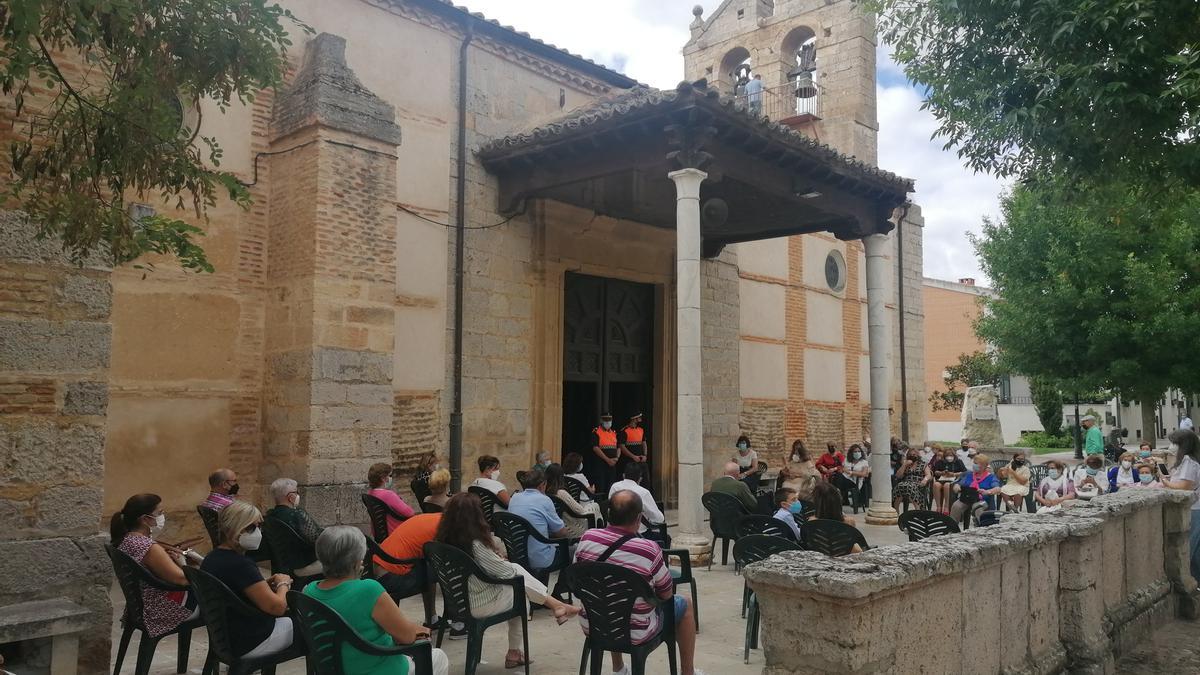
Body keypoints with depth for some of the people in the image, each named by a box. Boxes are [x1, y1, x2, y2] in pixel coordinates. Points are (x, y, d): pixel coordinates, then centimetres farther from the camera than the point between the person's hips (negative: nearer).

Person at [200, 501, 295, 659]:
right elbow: (277, 607, -26)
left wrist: (266, 585, 4)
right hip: (252, 644, -9)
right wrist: (283, 584, -7)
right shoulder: (240, 565, -26)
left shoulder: (211, 559, 3)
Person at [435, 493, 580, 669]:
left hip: (459, 601, 7)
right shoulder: (476, 545, -27)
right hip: (481, 606, -7)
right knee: (519, 576, 14)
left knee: (516, 569, 16)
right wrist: (503, 562, 5)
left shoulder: (444, 541, -5)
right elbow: (507, 572, -15)